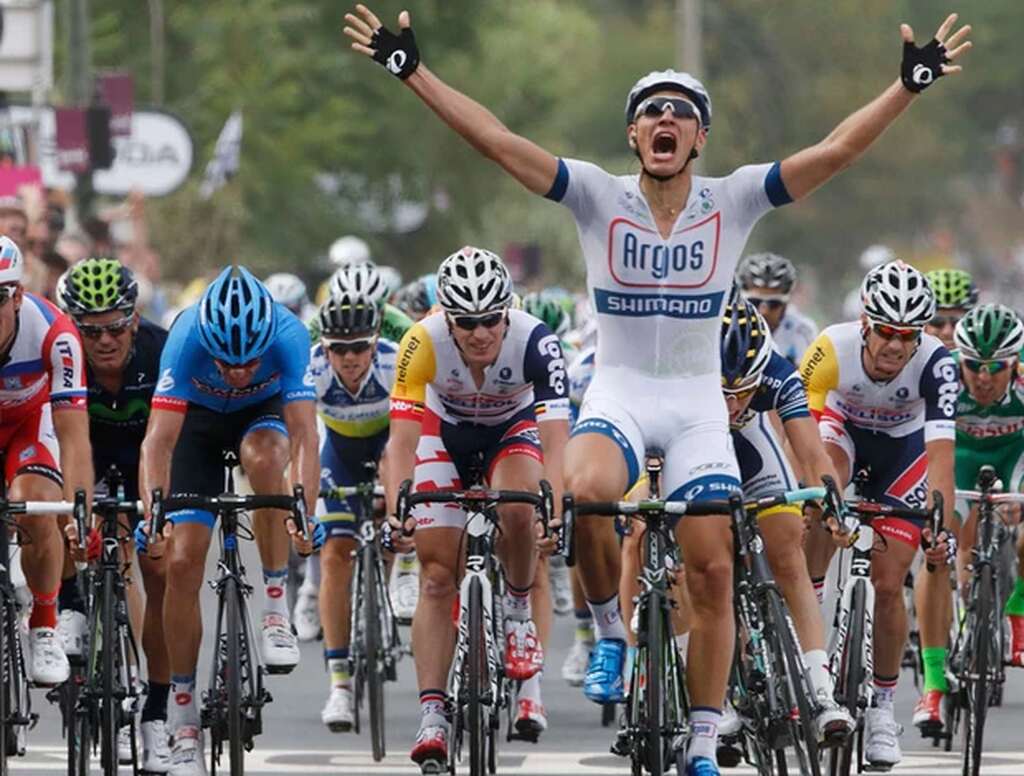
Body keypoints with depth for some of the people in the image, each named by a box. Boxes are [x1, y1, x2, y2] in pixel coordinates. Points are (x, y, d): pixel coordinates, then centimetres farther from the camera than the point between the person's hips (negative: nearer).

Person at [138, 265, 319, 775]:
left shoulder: (288, 336, -35)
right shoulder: (186, 338, -35)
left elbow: (304, 434, -39)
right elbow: (159, 439, -38)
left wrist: (305, 513, -53)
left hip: (262, 415, 0)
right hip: (199, 421, 0)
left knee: (265, 458, -37)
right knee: (182, 562, -11)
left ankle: (275, 611, -22)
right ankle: (183, 721, -2)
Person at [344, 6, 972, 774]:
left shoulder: (733, 201, -4)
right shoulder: (599, 197, -5)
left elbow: (836, 150, -10)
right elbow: (499, 141, -12)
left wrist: (911, 85, -19)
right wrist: (412, 71, -19)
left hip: (697, 402, 1)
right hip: (618, 390, -1)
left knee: (713, 571, -4)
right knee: (585, 492, -34)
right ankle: (610, 632, -8)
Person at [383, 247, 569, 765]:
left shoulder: (535, 343, -33)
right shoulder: (423, 344, -32)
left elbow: (555, 439, -37)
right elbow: (402, 439, -33)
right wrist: (396, 512, -47)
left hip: (513, 428, 0)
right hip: (445, 433, 0)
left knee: (518, 511, -32)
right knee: (437, 574, -10)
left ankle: (518, 615, -3)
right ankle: (431, 713, -10)